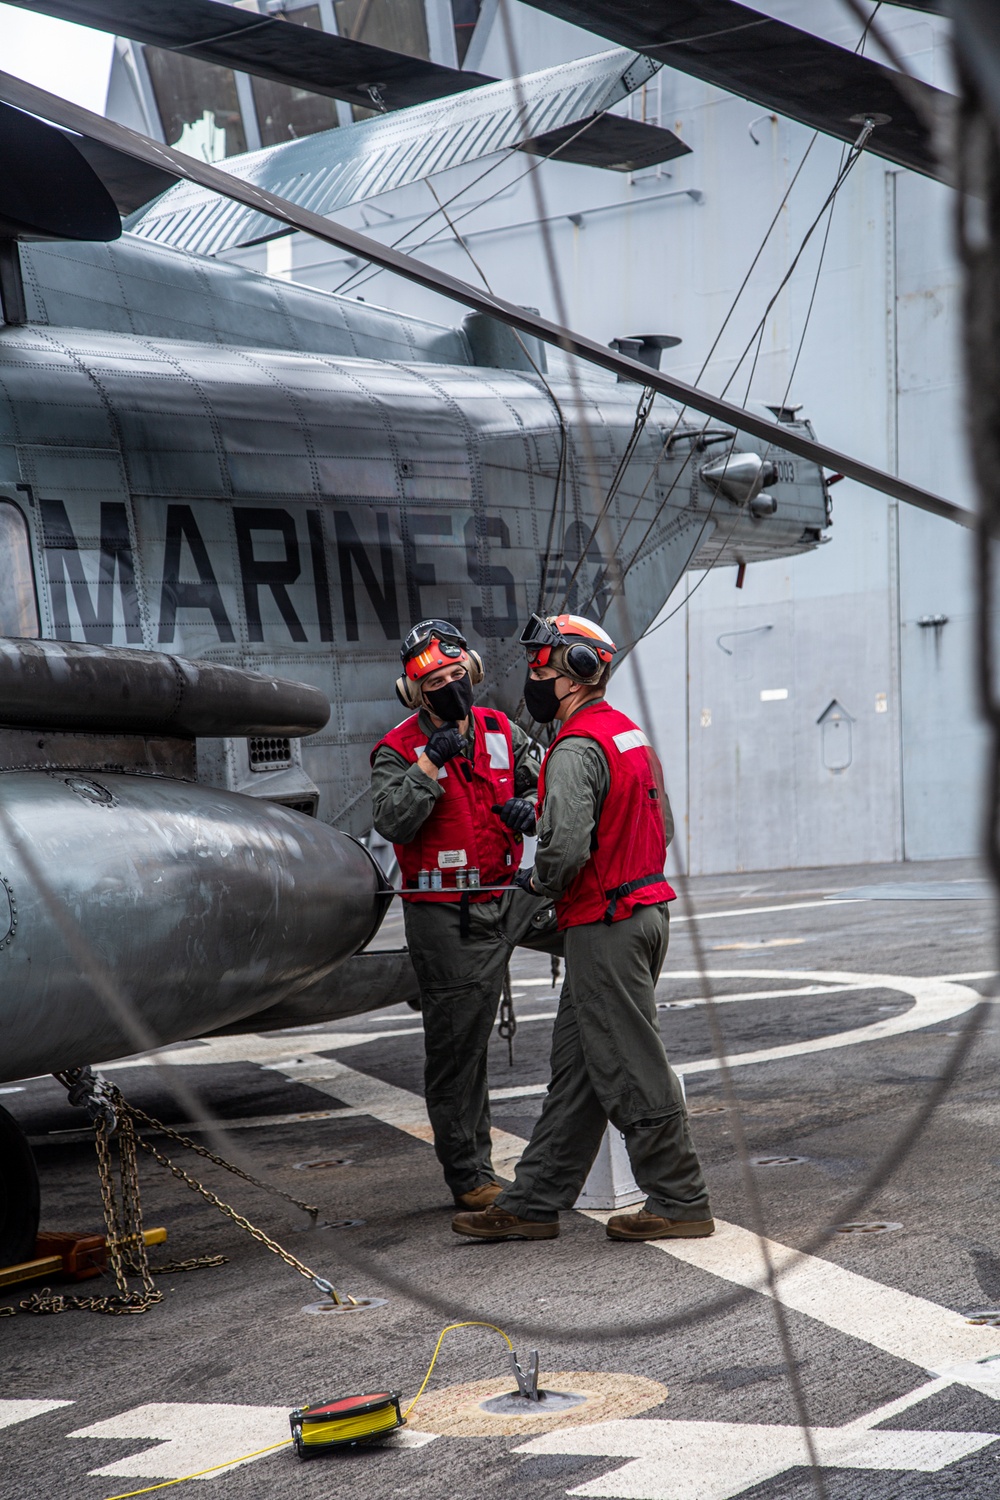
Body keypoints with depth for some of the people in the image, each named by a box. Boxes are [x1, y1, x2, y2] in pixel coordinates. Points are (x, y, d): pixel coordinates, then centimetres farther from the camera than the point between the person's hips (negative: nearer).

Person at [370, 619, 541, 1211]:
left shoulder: (502, 732, 8)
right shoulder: (398, 750, -5)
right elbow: (392, 821, -19)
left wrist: (530, 808, -8)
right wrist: (430, 764, -25)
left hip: (505, 898, 5)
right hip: (446, 913, -5)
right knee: (457, 1042, -3)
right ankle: (469, 1173, 7)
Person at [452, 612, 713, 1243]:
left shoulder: (578, 748, -18)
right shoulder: (631, 732, 14)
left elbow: (567, 847, -28)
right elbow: (663, 826, 20)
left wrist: (538, 879, -6)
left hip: (605, 926, -10)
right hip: (645, 904, 10)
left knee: (632, 1067, -1)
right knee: (576, 1065, 12)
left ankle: (681, 1201, 7)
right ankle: (534, 1203, 17)